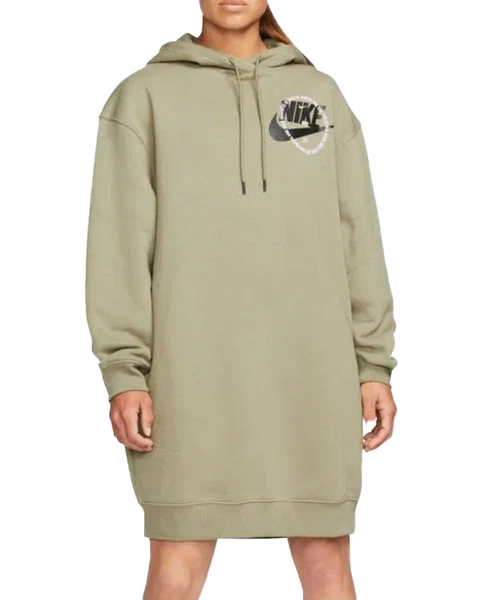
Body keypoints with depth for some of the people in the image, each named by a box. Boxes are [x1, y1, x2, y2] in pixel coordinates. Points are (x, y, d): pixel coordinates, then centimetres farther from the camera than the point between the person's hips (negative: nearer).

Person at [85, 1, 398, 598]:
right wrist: (122, 372, -9)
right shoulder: (145, 96, 5)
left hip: (309, 370, 2)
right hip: (193, 370, -2)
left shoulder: (321, 95, 12)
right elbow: (120, 242, -1)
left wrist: (374, 364, 4)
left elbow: (356, 236, 10)